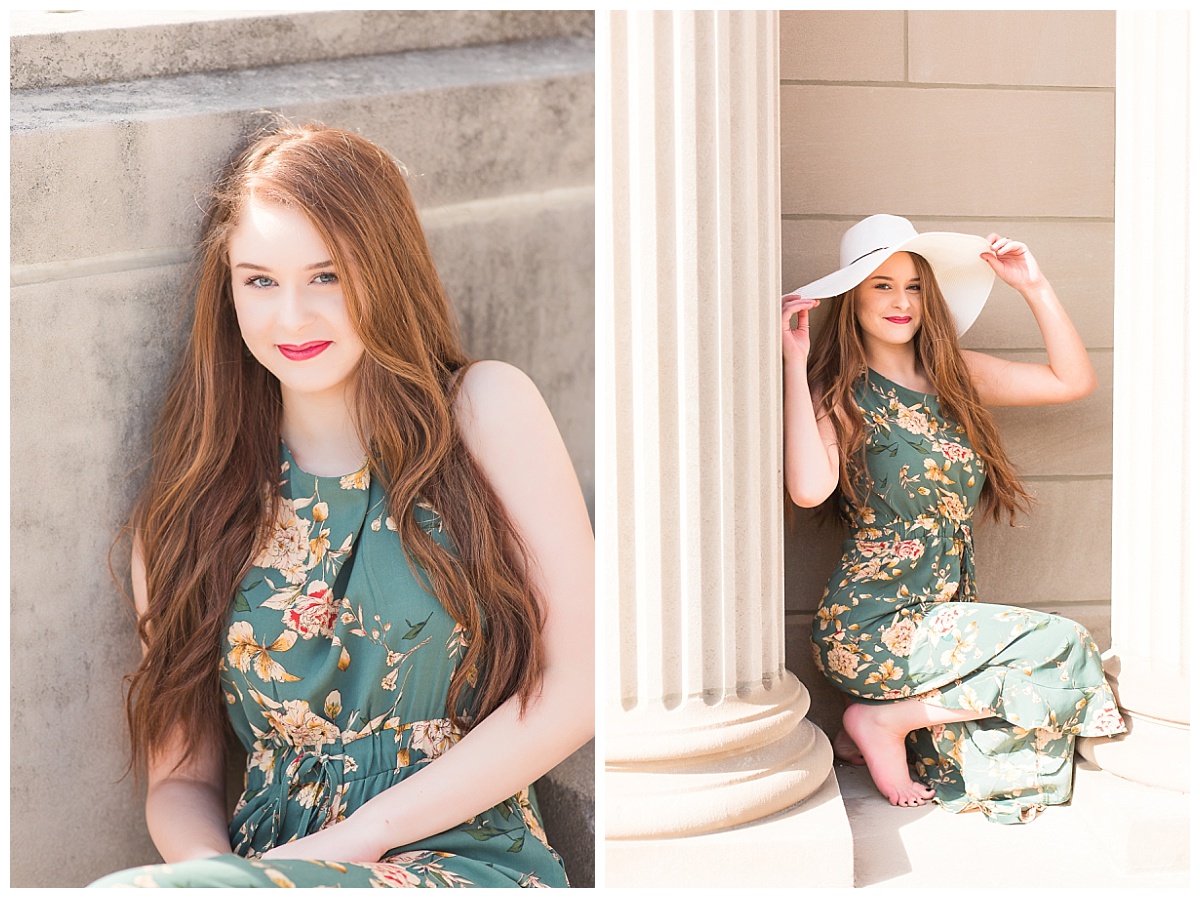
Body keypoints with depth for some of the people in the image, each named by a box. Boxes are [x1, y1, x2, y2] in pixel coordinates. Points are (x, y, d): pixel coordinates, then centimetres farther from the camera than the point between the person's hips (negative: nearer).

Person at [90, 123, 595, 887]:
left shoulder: (487, 410, 1)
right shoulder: (189, 508, 9)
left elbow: (579, 681, -5)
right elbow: (178, 777, 10)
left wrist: (361, 834, -10)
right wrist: (212, 865, -14)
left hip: (469, 856, -4)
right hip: (271, 867, 4)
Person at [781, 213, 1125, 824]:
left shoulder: (954, 375, 12)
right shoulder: (840, 393, -6)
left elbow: (1073, 381, 12)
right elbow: (809, 488, -25)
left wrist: (1033, 285, 5)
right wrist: (794, 362, -22)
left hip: (942, 620, 7)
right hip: (870, 629, -7)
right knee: (1063, 645, -17)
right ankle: (885, 720, -7)